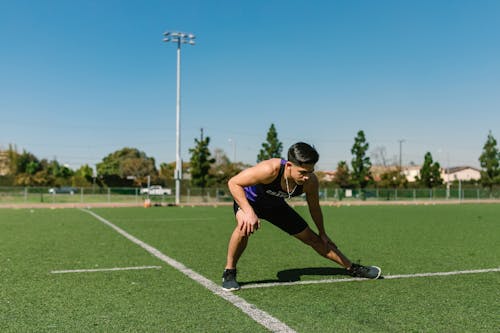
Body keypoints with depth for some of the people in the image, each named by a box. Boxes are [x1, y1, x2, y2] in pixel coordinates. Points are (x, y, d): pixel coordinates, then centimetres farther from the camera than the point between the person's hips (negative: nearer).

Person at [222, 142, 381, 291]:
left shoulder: (311, 182, -26)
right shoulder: (270, 170, -43)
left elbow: (314, 208, -4)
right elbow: (233, 183, -34)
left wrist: (322, 233, 9)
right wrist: (248, 212, -45)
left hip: (276, 205, 4)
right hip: (248, 199, -4)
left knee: (313, 239, 6)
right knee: (245, 227, -38)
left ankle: (352, 268, 24)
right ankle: (229, 273, -16)